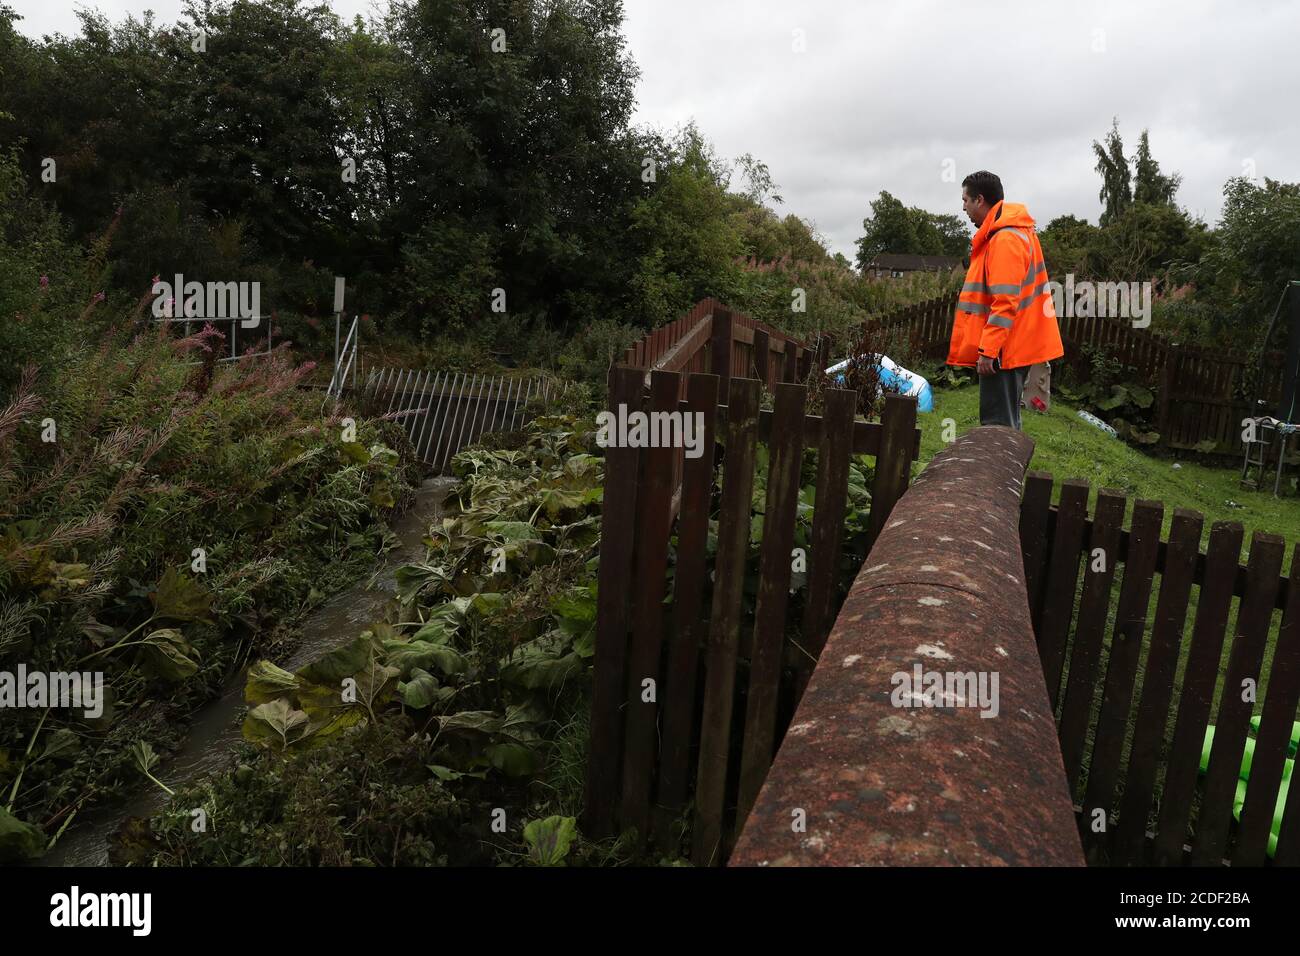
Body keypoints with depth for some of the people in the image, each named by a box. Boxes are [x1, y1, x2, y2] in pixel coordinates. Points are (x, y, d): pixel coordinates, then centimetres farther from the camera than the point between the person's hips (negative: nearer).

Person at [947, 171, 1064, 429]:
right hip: (1015, 348, 10)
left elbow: (1005, 302, -24)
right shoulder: (1011, 232, 16)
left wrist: (987, 350, -23)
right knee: (1005, 423, 16)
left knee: (997, 425, -5)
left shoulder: (1005, 239, -18)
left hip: (1003, 350, -10)